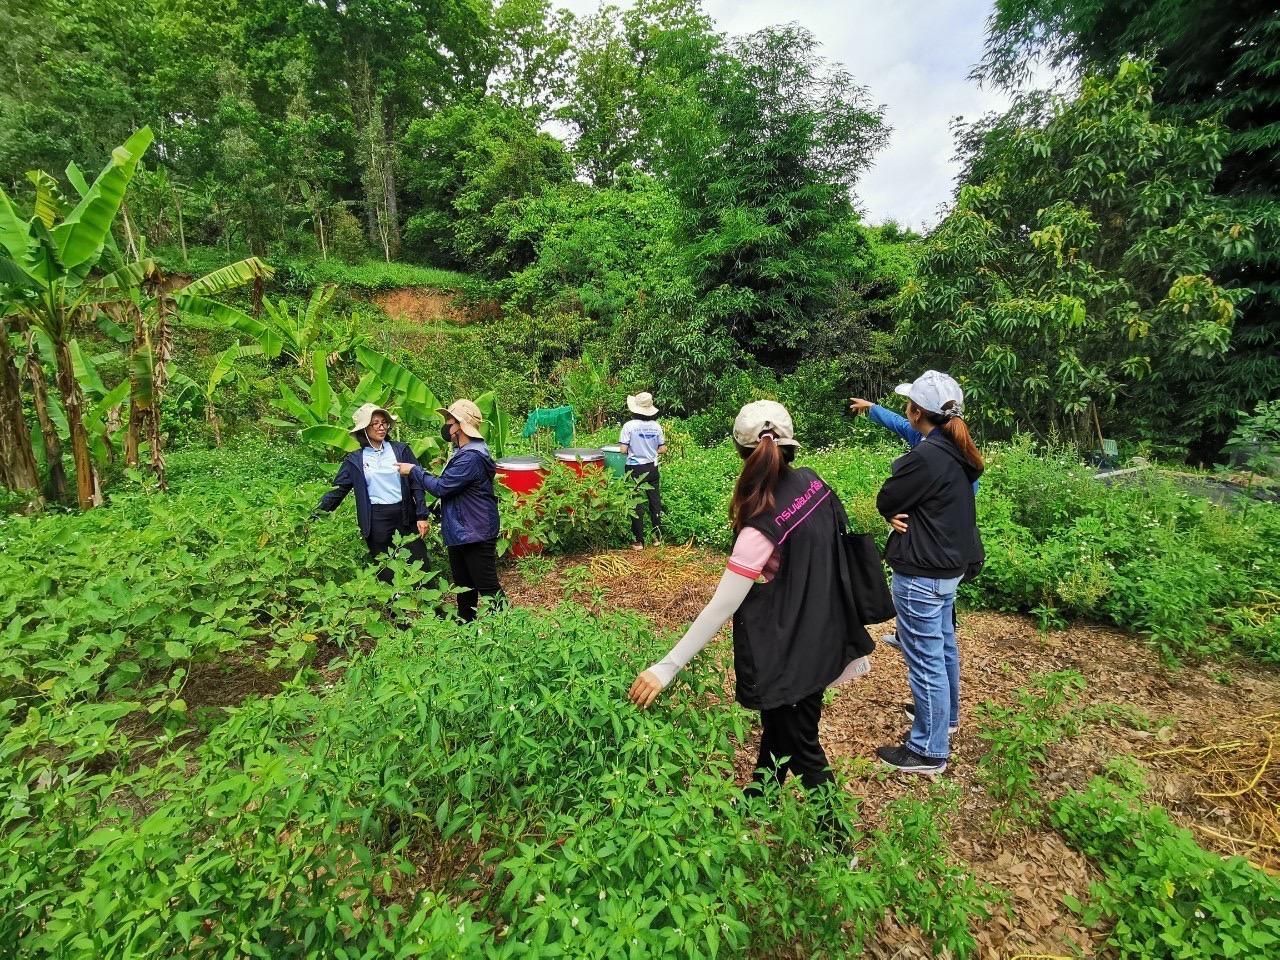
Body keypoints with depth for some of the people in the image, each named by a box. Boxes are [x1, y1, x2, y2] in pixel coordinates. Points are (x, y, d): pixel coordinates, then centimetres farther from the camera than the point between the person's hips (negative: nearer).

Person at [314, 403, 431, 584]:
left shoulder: (400, 450, 4)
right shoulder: (354, 459, 6)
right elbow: (337, 490, 9)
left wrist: (422, 516, -4)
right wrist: (314, 516, 1)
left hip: (406, 516, 0)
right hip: (376, 522, 0)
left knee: (421, 570, 0)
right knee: (385, 575, 6)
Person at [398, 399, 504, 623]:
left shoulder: (471, 457, -24)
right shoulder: (463, 452, 10)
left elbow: (441, 487, -22)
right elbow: (449, 485, 13)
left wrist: (414, 471, -9)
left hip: (476, 534, -11)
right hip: (460, 532, 11)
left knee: (487, 587, -2)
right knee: (463, 585, 22)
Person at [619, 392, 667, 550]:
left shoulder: (629, 425, -13)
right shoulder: (656, 426, -2)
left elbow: (623, 450, -14)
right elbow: (663, 449, 3)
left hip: (635, 469, -3)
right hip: (652, 468, 3)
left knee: (637, 504, 4)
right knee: (655, 502, 13)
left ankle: (639, 541, 9)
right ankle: (658, 536, 20)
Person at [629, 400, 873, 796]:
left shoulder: (764, 525, -29)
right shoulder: (812, 482, -7)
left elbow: (721, 608, -29)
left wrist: (665, 668, -24)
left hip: (794, 643, -8)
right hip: (822, 628, 8)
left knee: (799, 742, 14)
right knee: (778, 722, 26)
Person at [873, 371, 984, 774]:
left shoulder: (926, 457, -25)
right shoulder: (956, 452, 5)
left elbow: (884, 501, -16)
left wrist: (896, 511, 3)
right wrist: (903, 512, -9)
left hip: (922, 572, -10)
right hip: (949, 563, 10)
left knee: (925, 658, 2)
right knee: (943, 646, 25)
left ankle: (929, 751, 16)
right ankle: (945, 716, 45)